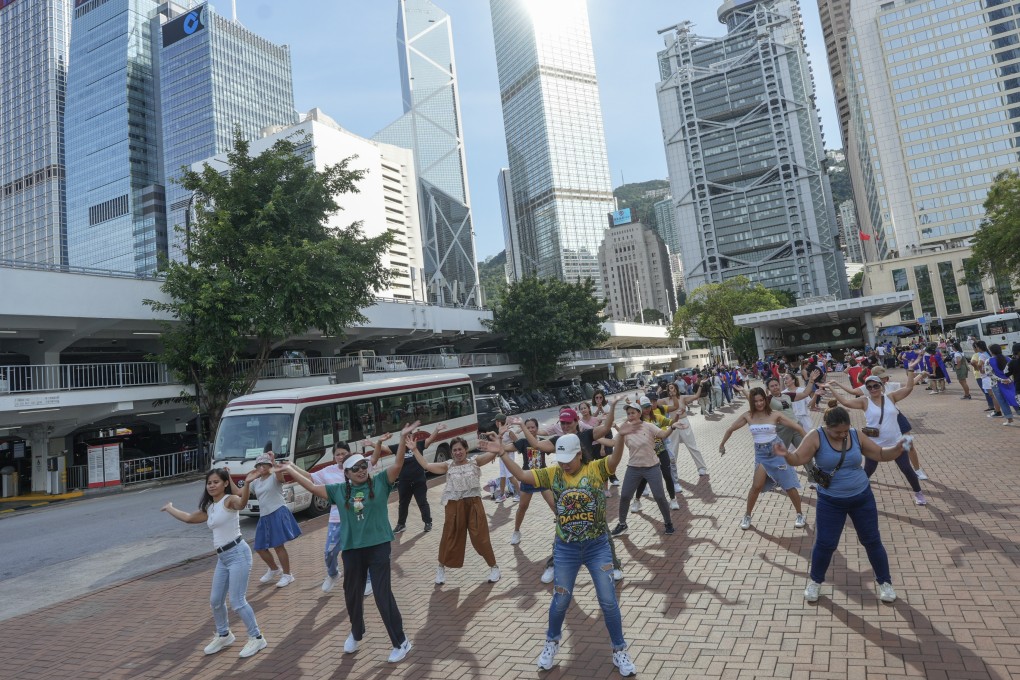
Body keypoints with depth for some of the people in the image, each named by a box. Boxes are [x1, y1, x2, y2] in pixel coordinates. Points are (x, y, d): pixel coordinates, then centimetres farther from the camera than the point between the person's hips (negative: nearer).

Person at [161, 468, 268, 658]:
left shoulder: (229, 500, -13)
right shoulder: (209, 508, 13)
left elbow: (242, 503, -38)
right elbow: (189, 518, 31)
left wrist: (247, 484, -57)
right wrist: (169, 509, 39)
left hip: (238, 554, -9)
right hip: (222, 557, 9)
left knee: (237, 601, -7)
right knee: (215, 600, 16)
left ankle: (256, 638, 9)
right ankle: (224, 635, 39)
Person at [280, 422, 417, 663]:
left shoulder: (380, 482, -5)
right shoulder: (339, 490, 3)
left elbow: (397, 465, -18)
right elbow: (313, 487, 8)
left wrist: (402, 438, -32)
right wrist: (290, 471, 6)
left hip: (378, 546, -4)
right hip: (352, 549, 4)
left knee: (383, 594, -2)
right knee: (352, 594, 19)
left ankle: (401, 642, 14)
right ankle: (356, 634, 47)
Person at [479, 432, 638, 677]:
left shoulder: (596, 469, -10)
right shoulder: (552, 473, -3)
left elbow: (615, 458, -28)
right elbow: (522, 475, -6)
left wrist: (621, 436, -49)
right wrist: (501, 454, -19)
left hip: (598, 546, -2)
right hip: (565, 549, 2)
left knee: (608, 601, 6)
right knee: (560, 601, 15)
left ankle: (619, 651, 27)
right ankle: (551, 643, 41)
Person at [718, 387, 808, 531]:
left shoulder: (775, 414, -9)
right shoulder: (748, 416, -4)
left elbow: (797, 427, -6)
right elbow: (731, 429, 7)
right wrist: (722, 445, 14)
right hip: (761, 454, 1)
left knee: (789, 485, 4)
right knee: (756, 486, -5)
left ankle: (800, 514, 26)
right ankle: (747, 516, 13)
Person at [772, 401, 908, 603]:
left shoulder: (856, 436, -6)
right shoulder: (816, 437, -17)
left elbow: (880, 454, 3)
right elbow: (798, 458, -24)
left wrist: (897, 449, -17)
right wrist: (786, 454, -47)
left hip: (862, 497, 3)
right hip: (830, 502, -3)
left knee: (872, 541, 14)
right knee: (825, 544, 3)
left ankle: (884, 582, 36)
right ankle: (815, 581, 26)